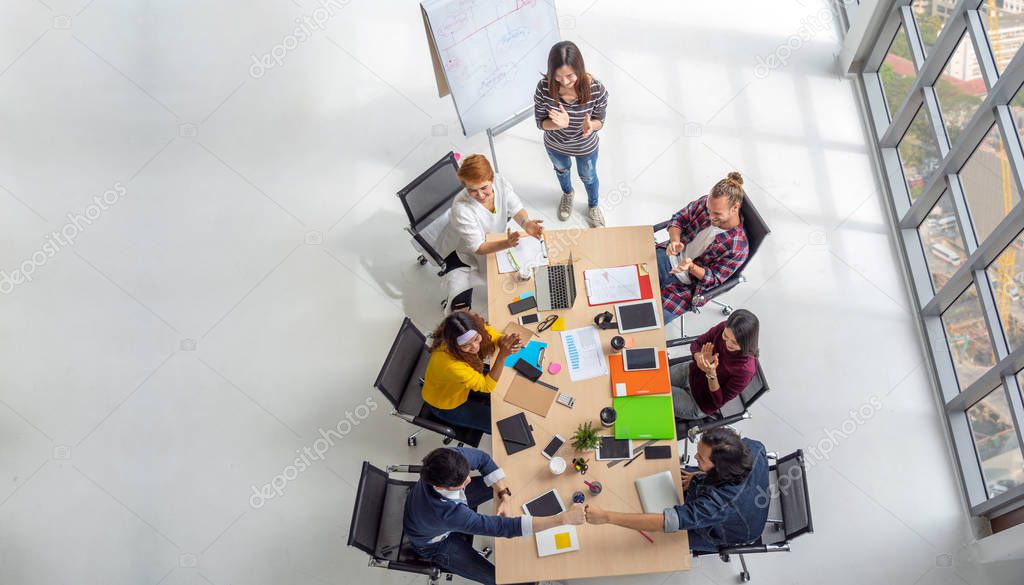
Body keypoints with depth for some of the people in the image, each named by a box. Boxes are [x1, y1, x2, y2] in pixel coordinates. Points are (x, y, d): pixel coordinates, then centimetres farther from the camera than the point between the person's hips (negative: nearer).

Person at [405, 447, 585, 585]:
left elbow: (482, 459, -12)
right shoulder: (447, 512, -48)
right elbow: (504, 527, -46)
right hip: (437, 543, -6)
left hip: (451, 501, 6)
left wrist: (505, 497, -24)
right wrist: (564, 518, -48)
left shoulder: (450, 456, -35)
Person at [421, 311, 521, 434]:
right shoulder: (448, 363, -46)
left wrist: (508, 343, -35)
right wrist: (503, 354, -47)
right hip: (445, 405, -6)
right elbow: (486, 385, -34)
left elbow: (496, 337, -11)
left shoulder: (473, 332, -30)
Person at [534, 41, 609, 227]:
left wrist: (590, 126, -41)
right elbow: (541, 122, -19)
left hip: (585, 147, -1)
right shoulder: (544, 87, -33)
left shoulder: (597, 90, -35)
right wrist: (558, 124, -42)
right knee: (562, 170, 34)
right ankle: (567, 194, 69)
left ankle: (593, 206, 63)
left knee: (588, 177, 29)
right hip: (555, 145, 1)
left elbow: (599, 121, -16)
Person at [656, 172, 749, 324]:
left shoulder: (738, 247, -25)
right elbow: (678, 218, 1)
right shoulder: (705, 203, -13)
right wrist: (675, 241, -20)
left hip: (686, 284, -5)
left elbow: (714, 279, -16)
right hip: (669, 258, 5)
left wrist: (691, 267, -34)